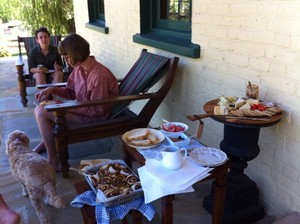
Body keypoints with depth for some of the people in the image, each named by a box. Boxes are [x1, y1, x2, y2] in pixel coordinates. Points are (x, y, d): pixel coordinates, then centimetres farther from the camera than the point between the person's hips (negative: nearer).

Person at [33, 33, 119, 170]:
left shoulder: (100, 76, -28)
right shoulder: (79, 68, -1)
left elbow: (97, 110, -24)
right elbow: (71, 92, 13)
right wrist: (52, 90, -6)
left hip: (94, 118, -9)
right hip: (83, 108, 9)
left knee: (42, 113, -15)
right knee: (40, 109, 10)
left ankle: (53, 161, -6)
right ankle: (46, 143, 25)